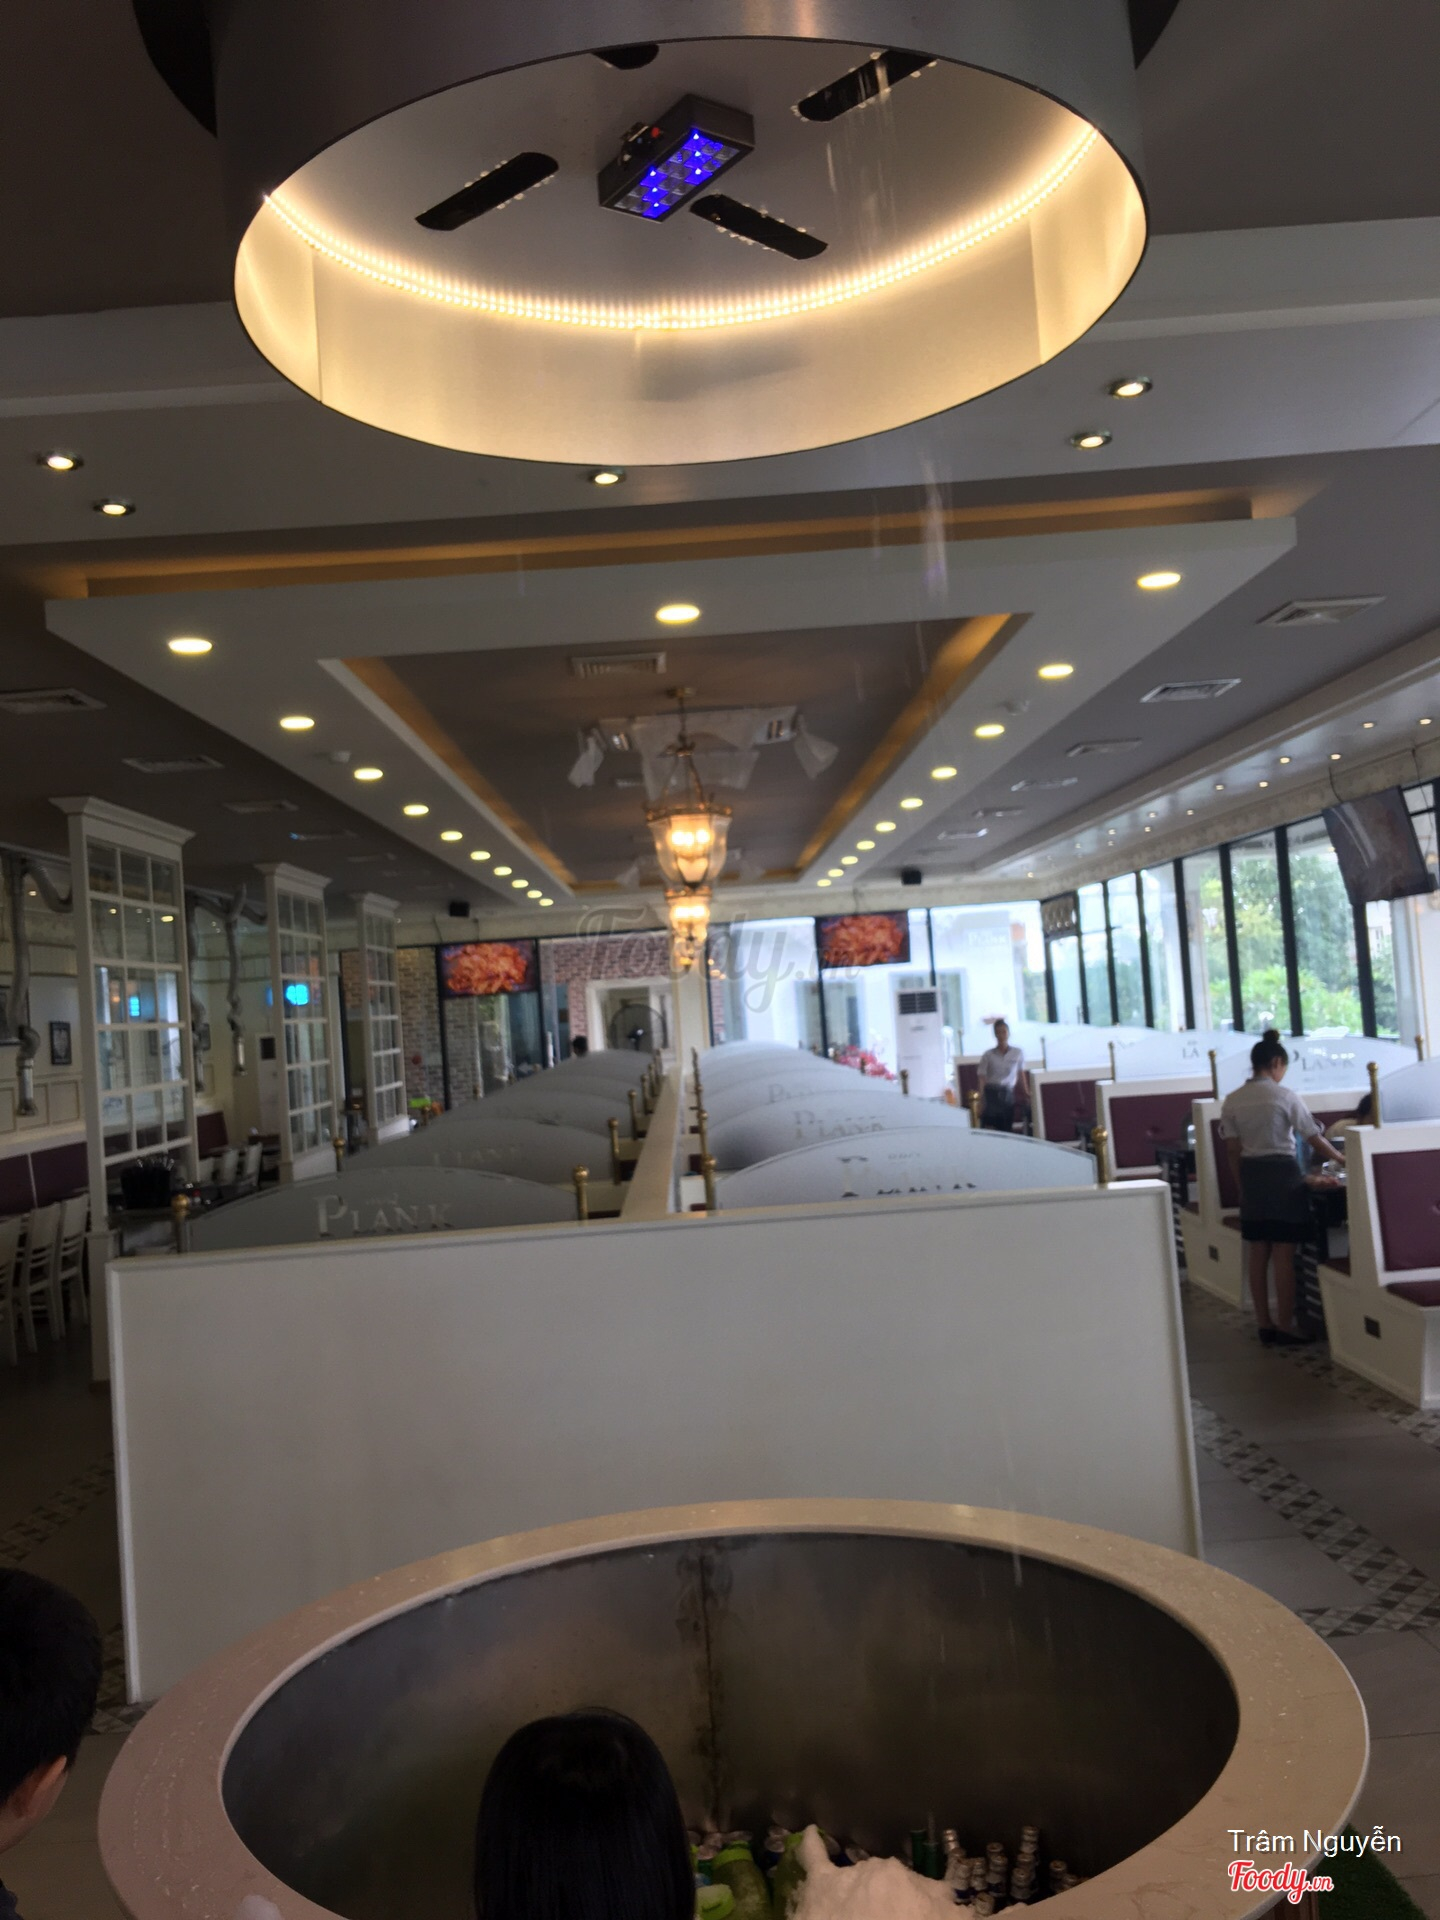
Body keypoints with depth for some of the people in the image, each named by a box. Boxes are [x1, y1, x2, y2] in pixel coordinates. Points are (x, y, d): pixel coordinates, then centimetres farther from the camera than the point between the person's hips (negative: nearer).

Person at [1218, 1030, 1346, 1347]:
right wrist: (1342, 1158, 11)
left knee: (1257, 1255, 10)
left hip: (1251, 1177, 5)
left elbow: (1234, 1151, 5)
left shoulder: (1232, 1101, 2)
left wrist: (1244, 1184, 15)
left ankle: (1265, 1326, 16)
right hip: (1283, 1175, -5)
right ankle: (1285, 1327, 6)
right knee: (1284, 1255, 1)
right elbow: (1315, 1141, -5)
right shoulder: (1286, 1097, -11)